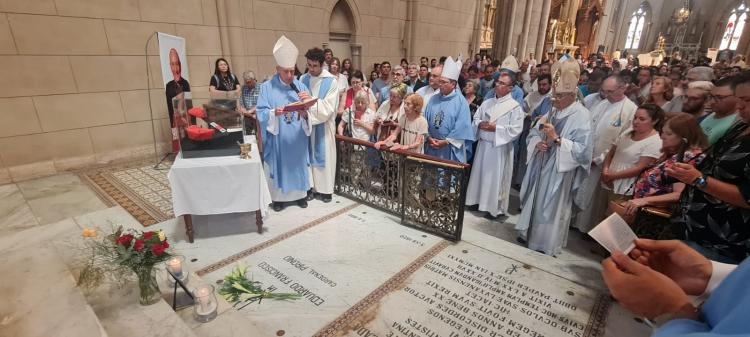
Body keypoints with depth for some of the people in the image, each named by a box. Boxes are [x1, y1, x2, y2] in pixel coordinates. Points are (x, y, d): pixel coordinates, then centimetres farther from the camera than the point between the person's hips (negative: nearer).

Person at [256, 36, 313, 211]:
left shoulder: (301, 86, 3)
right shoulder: (267, 87, -3)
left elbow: (309, 113, -1)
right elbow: (261, 113, -9)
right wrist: (274, 112, -29)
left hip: (297, 138, 2)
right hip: (277, 138, -2)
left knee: (298, 163, 12)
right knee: (279, 165, 6)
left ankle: (300, 193, 28)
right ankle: (278, 197, 21)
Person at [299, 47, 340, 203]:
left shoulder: (331, 81, -8)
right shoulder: (303, 79, 4)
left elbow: (328, 108, -15)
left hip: (324, 126, -3)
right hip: (307, 124, 3)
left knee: (324, 155, 5)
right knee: (309, 155, 9)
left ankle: (326, 189, 16)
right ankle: (311, 187, 21)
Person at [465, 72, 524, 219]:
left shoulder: (515, 107, -8)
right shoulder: (487, 103, 10)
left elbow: (516, 130, -14)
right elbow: (476, 118, 13)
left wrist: (495, 128, -19)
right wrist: (480, 124, -10)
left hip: (500, 147, -6)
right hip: (483, 144, 6)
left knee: (496, 177, 1)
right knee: (480, 173, 12)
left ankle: (496, 208, 13)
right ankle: (480, 200, 28)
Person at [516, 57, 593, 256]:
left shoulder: (582, 115, -14)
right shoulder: (552, 111, 7)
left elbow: (582, 149, -21)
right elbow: (533, 133, 12)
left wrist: (556, 139, -27)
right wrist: (537, 142, -10)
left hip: (559, 171, -7)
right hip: (541, 165, 7)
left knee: (552, 206, 4)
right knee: (535, 201, 17)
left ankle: (548, 243, 22)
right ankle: (531, 233, 34)